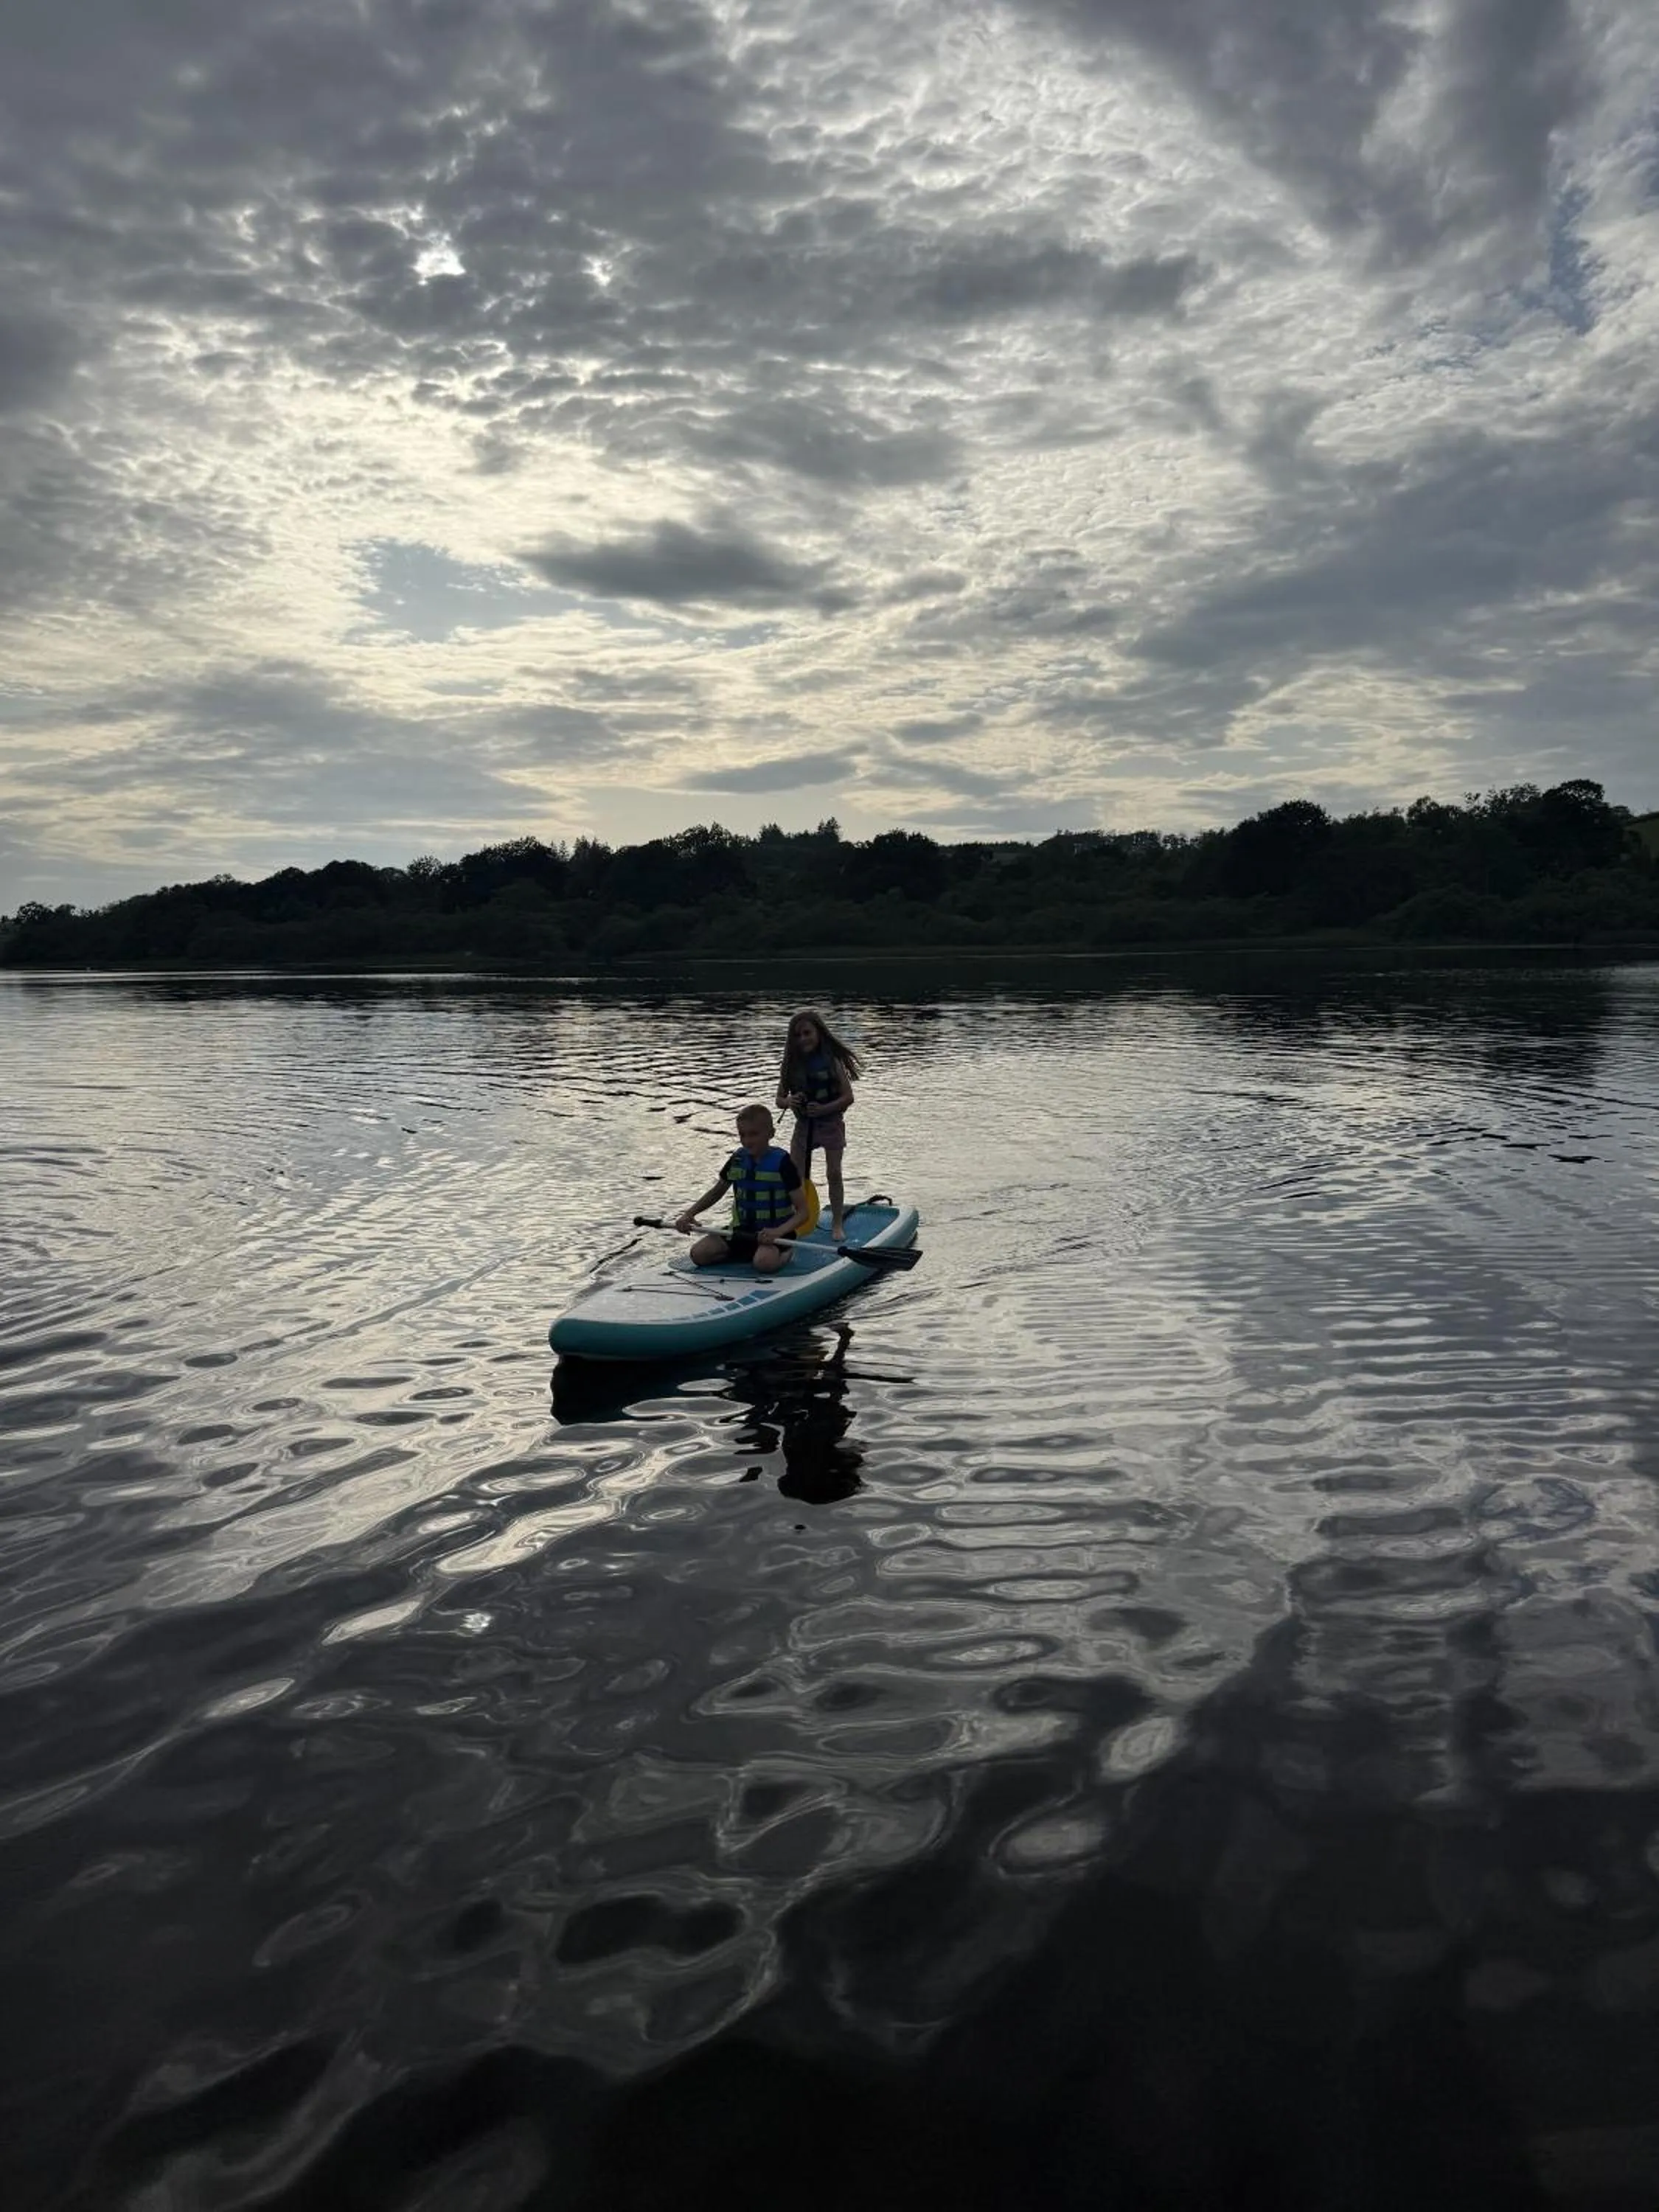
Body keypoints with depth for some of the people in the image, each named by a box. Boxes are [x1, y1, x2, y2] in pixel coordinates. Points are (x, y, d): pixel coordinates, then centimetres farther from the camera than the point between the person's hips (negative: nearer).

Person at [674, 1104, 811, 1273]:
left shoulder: (781, 1162, -13)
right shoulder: (737, 1160, 3)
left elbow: (802, 1212, -14)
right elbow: (717, 1191, 20)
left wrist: (778, 1231, -32)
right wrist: (690, 1213, 4)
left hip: (774, 1232, -6)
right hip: (743, 1230, 6)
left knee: (764, 1262, -36)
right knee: (699, 1253, -13)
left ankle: (783, 1254, -1)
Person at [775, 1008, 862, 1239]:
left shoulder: (832, 1060, -9)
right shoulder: (792, 1065, 1)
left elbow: (848, 1097, -11)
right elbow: (779, 1098, 3)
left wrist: (823, 1108, -25)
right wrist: (788, 1101, -21)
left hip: (831, 1123, -3)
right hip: (803, 1125, 3)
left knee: (833, 1173, -2)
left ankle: (838, 1223, 8)